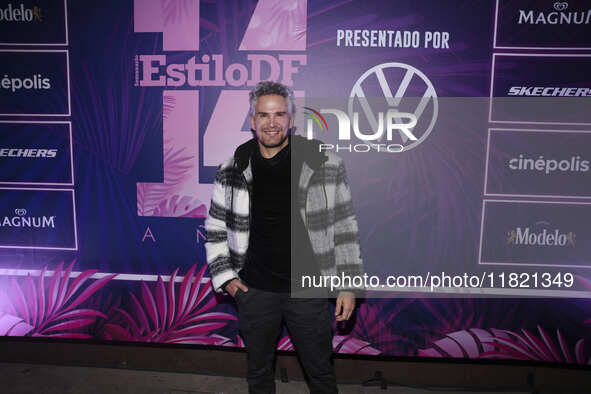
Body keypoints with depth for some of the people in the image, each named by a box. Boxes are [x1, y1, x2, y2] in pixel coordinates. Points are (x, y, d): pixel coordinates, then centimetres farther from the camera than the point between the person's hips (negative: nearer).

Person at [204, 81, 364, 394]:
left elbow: (344, 226, -2)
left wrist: (349, 284, -2)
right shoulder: (232, 170, -2)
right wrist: (224, 276, 2)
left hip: (308, 288, -1)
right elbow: (215, 227, 10)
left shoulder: (325, 164, -7)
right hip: (254, 289, 2)